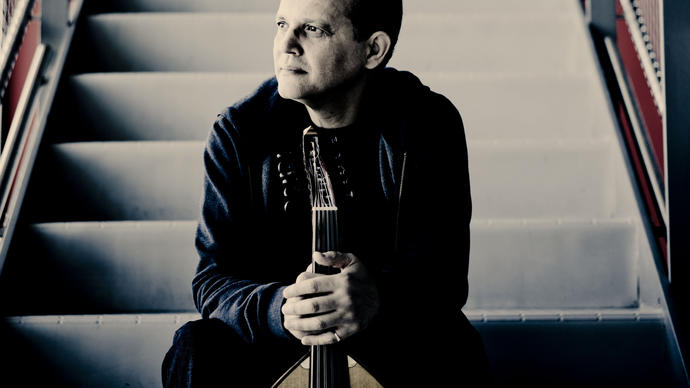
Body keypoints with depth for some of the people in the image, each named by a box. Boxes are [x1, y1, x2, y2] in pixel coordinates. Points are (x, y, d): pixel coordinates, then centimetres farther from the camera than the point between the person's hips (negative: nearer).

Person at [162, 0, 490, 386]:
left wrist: (379, 297, -38)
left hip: (396, 330, -1)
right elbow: (214, 281, -10)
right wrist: (280, 309, -33)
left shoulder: (427, 124, -11)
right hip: (272, 333, 2)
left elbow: (444, 272, -15)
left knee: (457, 353, -32)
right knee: (195, 348, -27)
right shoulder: (238, 132, -9)